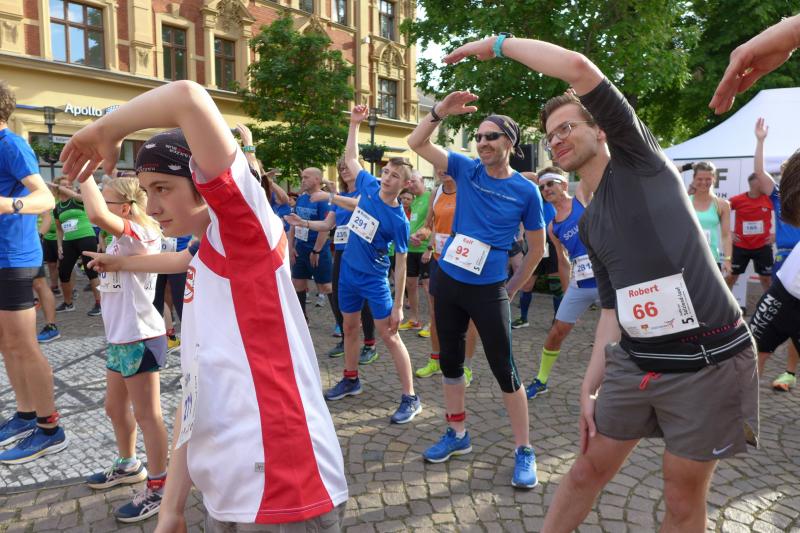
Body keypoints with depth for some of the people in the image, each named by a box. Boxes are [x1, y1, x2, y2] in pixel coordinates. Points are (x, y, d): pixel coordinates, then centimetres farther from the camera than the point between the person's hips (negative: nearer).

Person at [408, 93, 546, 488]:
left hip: (488, 290, -4)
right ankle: (457, 435, 31)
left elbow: (536, 247, 4)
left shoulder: (526, 191, -6)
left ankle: (524, 451, 15)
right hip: (447, 281, 4)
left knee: (504, 369, 0)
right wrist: (439, 111, -17)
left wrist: (513, 288, 5)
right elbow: (416, 143, -2)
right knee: (450, 360, 13)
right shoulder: (466, 170, 1)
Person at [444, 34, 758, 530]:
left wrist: (501, 43, -4)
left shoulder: (638, 158, -4)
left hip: (709, 361, -6)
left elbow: (580, 68, -16)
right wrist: (590, 387, 9)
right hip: (634, 363, 6)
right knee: (589, 470, 15)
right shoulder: (590, 224, 13)